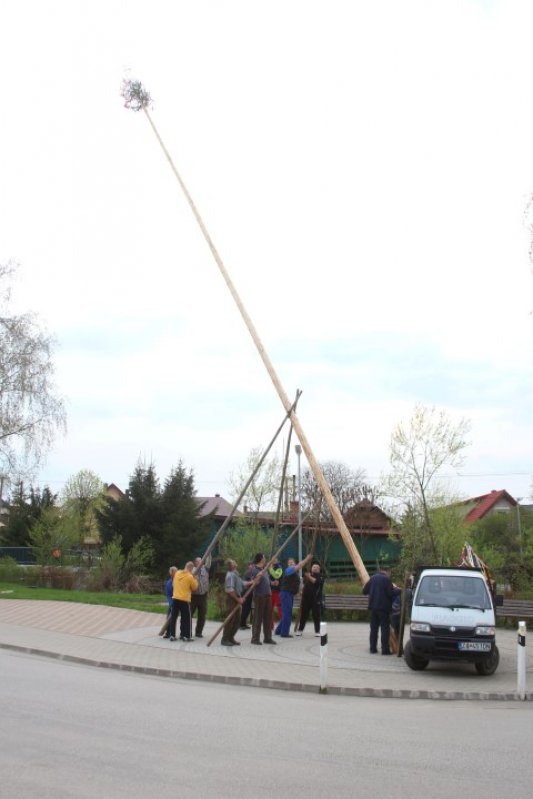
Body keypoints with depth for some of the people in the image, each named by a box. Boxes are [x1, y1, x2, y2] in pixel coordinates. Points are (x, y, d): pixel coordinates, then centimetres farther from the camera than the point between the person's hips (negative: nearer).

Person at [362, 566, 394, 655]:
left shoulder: (373, 578, 7)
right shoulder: (387, 579, -10)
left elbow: (365, 591, 7)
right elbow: (390, 594, -15)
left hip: (373, 606, 5)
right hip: (383, 607, -5)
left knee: (373, 628, 12)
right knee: (385, 628, 0)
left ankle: (373, 648, 14)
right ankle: (385, 649, -2)